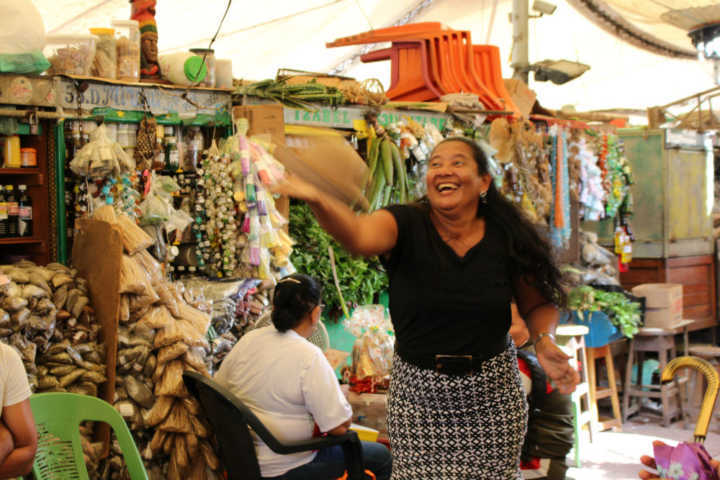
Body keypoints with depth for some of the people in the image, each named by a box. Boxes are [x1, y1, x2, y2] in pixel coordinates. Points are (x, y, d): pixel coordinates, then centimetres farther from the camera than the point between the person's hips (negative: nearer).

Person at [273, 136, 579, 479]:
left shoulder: (507, 239, -6)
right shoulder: (406, 226, -12)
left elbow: (538, 303, 8)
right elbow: (358, 235, -35)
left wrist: (544, 341, -13)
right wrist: (316, 200, -54)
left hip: (491, 396, 2)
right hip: (418, 394, -1)